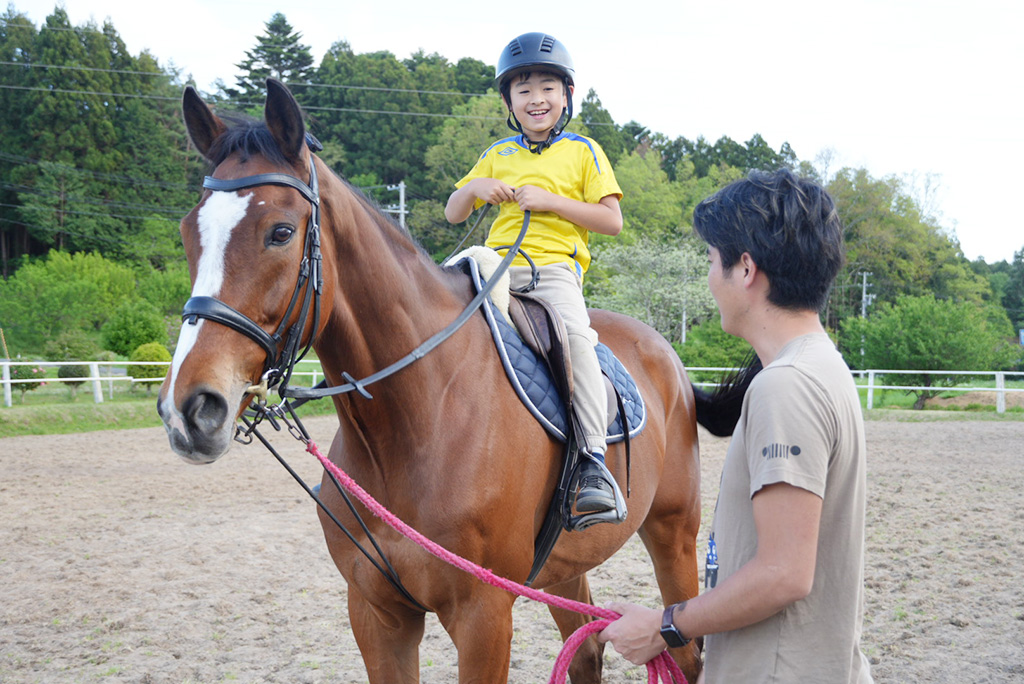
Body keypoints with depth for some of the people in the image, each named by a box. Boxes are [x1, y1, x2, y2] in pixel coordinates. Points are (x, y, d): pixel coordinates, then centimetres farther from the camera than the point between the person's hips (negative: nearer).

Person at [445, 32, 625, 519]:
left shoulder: (583, 152, 10)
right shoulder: (497, 156, 21)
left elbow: (612, 221, 2)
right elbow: (453, 215, 24)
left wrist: (551, 200, -9)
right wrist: (473, 188, 1)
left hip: (556, 267, -4)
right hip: (499, 266, 4)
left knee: (574, 335, -32)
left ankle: (593, 460, -31)